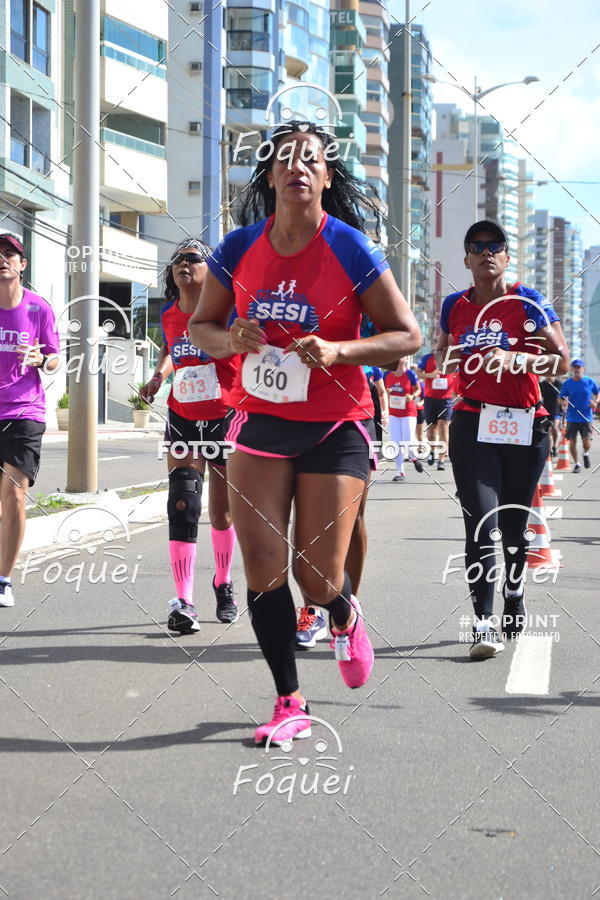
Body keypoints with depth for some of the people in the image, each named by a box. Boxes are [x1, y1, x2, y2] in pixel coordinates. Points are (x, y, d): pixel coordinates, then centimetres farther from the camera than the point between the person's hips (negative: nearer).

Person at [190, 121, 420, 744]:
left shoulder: (349, 249, -9)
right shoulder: (239, 249, 0)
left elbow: (406, 335, -7)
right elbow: (201, 325, 11)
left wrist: (337, 351, -22)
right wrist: (231, 339, -12)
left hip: (335, 428, -3)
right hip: (260, 423, 3)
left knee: (318, 578, -2)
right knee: (262, 569, -3)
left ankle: (345, 617, 37)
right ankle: (290, 704, 12)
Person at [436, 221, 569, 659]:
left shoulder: (529, 302, -2)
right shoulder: (454, 306, 7)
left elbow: (561, 361, -5)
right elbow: (443, 356, 23)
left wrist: (514, 358, -20)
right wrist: (451, 359, 0)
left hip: (525, 427, -1)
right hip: (473, 425, 1)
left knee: (513, 526, 12)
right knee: (481, 525, -12)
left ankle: (515, 599, 36)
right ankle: (483, 623, -13)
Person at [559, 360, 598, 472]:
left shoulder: (590, 381, 1)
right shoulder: (567, 383, 1)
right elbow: (562, 399, 7)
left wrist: (595, 402, -6)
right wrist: (563, 403, -16)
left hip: (586, 417, -1)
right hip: (572, 418, 1)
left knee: (586, 442, -10)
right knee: (572, 442, -1)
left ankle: (586, 454, 25)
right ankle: (576, 464, 20)